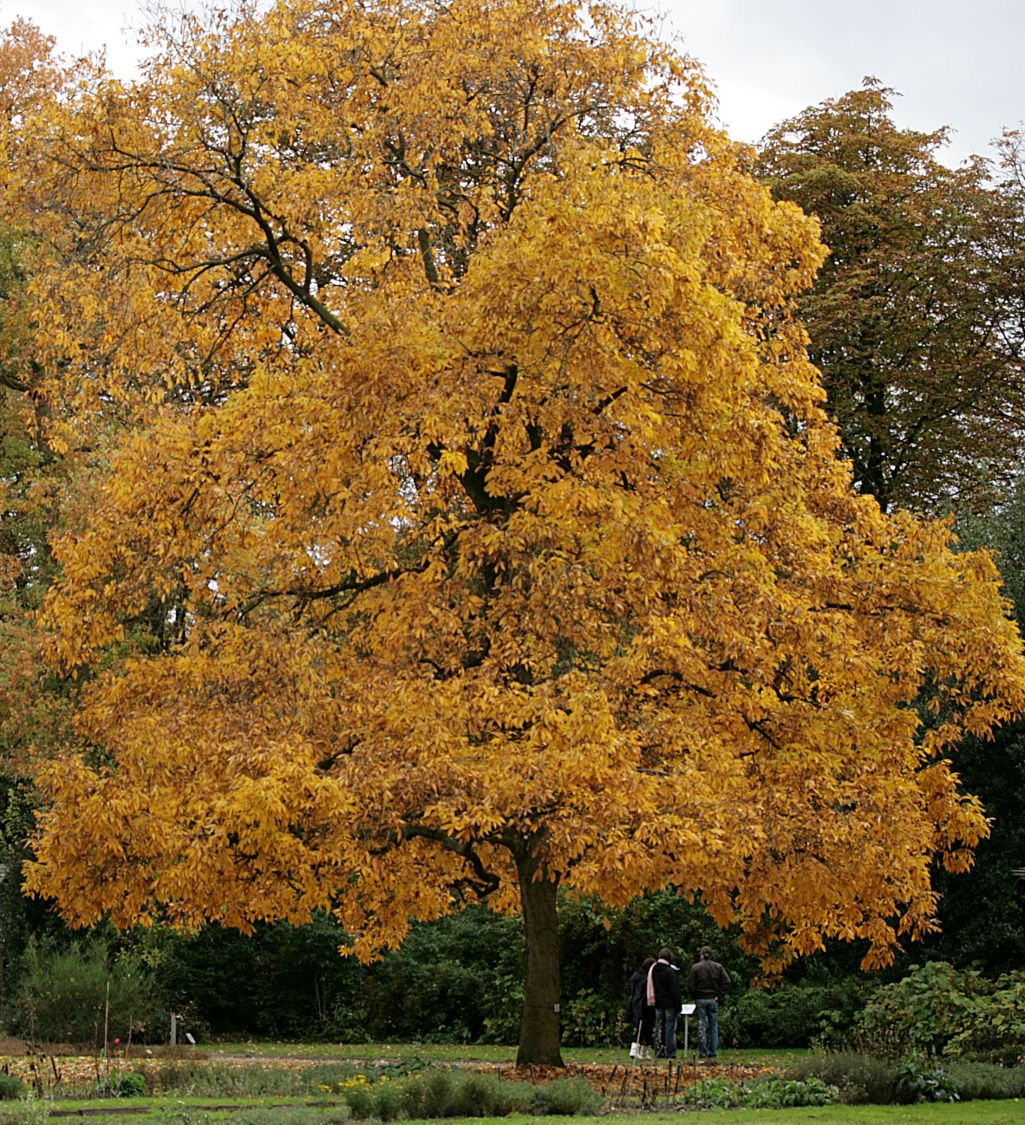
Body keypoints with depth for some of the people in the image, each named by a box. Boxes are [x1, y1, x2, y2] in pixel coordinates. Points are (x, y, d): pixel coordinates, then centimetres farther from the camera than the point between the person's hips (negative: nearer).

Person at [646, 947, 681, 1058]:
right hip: (669, 1003, -6)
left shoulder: (652, 969, 8)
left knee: (659, 1028, 10)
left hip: (657, 1003, 6)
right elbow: (675, 990, -13)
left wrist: (652, 1001, 19)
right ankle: (670, 1053, -6)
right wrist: (678, 1006, -9)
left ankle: (659, 1052, 10)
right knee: (670, 1028, -3)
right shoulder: (670, 971, -13)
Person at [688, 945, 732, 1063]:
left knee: (701, 1028, 2)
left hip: (700, 1000, -2)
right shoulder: (718, 967, 2)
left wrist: (695, 997, 6)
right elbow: (727, 982, -5)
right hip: (713, 1000, 2)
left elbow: (690, 986, -8)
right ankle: (713, 1055, 5)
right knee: (714, 1027, 7)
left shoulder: (695, 968, -5)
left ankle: (704, 1056, 0)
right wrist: (719, 996, -2)